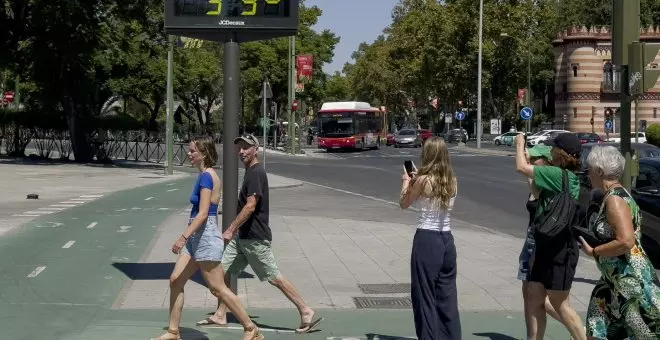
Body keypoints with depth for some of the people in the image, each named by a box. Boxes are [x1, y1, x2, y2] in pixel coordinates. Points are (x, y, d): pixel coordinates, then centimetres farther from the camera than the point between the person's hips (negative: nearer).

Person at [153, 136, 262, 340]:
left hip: (205, 238, -10)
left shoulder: (206, 176, -16)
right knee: (175, 281, 9)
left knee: (218, 289, -3)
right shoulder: (209, 175, 12)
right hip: (197, 238, 10)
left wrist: (183, 237, -25)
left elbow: (203, 214, -23)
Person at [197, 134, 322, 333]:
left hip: (255, 238, -10)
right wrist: (235, 230, 23)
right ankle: (220, 316, 18)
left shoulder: (256, 173, -16)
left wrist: (231, 230, -21)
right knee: (223, 270, 10)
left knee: (274, 277, -6)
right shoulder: (250, 172, 14)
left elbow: (250, 206, -23)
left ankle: (306, 313, 1)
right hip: (243, 236, 10)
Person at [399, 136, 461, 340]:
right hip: (447, 239, 6)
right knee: (447, 295, 12)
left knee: (425, 294, 4)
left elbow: (404, 204, 2)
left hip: (427, 240, -5)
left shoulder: (423, 180, -11)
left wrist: (407, 181, 16)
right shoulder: (452, 181, 4)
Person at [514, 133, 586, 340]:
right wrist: (536, 167, 17)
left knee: (560, 304, 0)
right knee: (534, 298, 10)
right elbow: (537, 194, 24)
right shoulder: (567, 177, 11)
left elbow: (521, 167, -16)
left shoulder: (559, 175, -18)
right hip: (547, 246, 9)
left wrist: (520, 144, 2)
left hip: (560, 248, -9)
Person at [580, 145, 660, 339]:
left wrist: (593, 251, -17)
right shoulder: (615, 195, 10)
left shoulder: (615, 199, -19)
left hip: (632, 282, -10)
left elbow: (626, 241, -29)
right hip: (616, 281, 10)